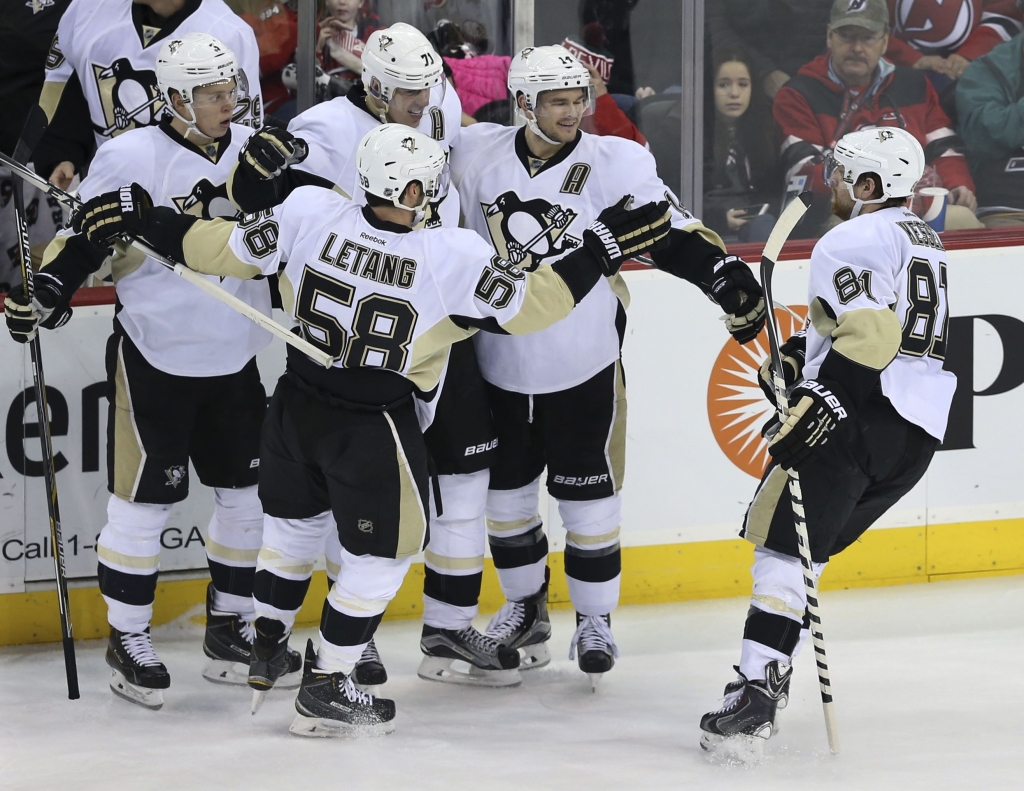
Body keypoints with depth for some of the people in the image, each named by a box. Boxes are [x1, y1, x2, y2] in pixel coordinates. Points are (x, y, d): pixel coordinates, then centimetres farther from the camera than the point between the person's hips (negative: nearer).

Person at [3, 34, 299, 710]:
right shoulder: (130, 158, -12)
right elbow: (83, 238, -6)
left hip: (235, 359, 5)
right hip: (154, 357, -5)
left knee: (249, 493, 10)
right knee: (144, 498, -2)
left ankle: (231, 630, 24)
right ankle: (128, 641, 10)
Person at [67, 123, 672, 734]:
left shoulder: (309, 211, -15)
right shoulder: (454, 258, -24)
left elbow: (230, 251, -6)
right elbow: (527, 306, -15)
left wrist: (143, 218, 4)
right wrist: (605, 250, -7)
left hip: (297, 404, 5)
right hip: (374, 428, -5)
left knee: (297, 521, 28)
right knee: (385, 548, 13)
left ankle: (266, 642, 44)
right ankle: (326, 689, 15)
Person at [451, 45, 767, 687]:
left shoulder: (615, 163, -10)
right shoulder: (478, 155, -5)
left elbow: (672, 231, -11)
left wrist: (727, 277, -22)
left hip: (585, 362, -2)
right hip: (500, 361, 2)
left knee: (588, 492, 3)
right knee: (505, 487, 13)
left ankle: (595, 619, 18)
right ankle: (525, 605, 33)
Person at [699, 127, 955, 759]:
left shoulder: (852, 242, -7)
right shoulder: (923, 239, 24)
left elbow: (872, 334, -20)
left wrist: (819, 404, -23)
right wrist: (805, 355, 25)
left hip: (860, 418, -9)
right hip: (923, 428, 9)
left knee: (783, 539, -12)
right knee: (808, 543, 19)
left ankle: (756, 694, -24)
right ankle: (771, 672, 15)